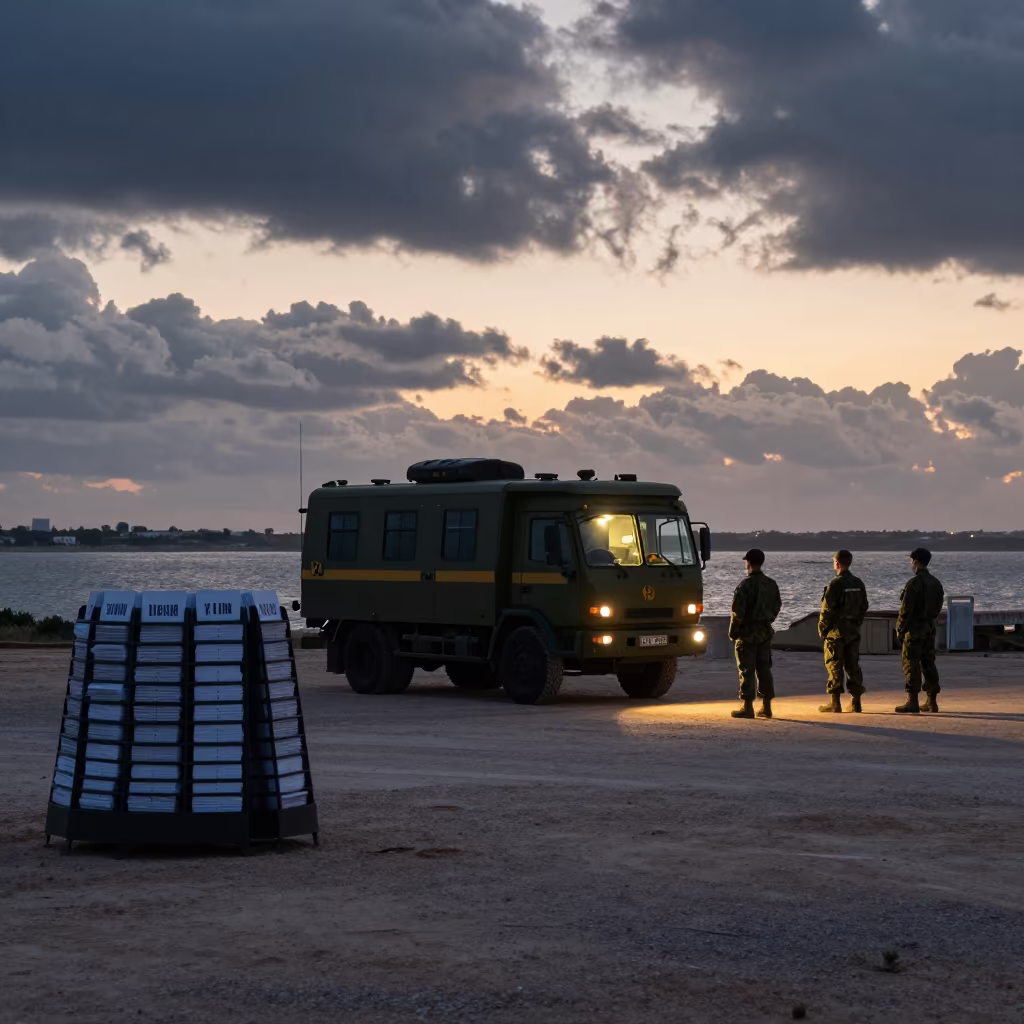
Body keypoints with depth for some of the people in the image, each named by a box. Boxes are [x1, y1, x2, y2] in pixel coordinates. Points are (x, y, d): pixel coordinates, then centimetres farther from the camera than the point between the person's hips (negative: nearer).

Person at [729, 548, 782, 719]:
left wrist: (733, 631, -5)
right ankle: (766, 707, 11)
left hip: (748, 632, -6)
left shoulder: (745, 585, -15)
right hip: (766, 632, 6)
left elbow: (737, 611, -16)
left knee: (747, 670, -2)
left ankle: (747, 707, -3)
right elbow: (777, 606, 14)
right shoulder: (771, 584, 7)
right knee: (764, 669, 10)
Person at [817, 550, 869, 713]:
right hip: (854, 632, 6)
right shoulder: (859, 584, 9)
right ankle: (856, 701, 8)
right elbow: (864, 607, 14)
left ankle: (834, 702, -2)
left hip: (836, 631, -6)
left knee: (834, 666, -2)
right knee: (853, 665, 9)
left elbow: (827, 609, -14)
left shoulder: (836, 584, -14)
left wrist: (822, 629, -4)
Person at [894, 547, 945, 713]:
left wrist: (900, 629, -8)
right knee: (928, 663, 11)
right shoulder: (936, 583, 10)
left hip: (914, 629, -8)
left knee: (911, 664, -5)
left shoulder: (914, 583, -16)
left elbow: (906, 609, -16)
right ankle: (932, 701, 11)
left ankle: (913, 701, -9)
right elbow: (938, 607, 14)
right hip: (930, 628, 8)